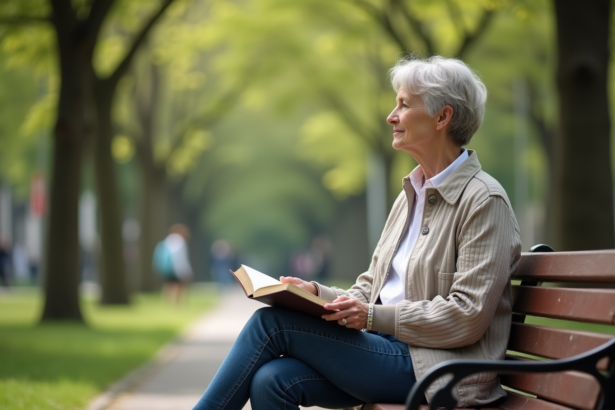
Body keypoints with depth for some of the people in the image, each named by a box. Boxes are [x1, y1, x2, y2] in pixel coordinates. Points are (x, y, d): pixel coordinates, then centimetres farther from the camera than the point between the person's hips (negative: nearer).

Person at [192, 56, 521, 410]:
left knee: (272, 323, -14)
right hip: (390, 351, 7)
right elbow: (370, 289, 19)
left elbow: (467, 317, -16)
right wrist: (317, 293, 0)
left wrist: (374, 317, -18)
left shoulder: (484, 200, -9)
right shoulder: (411, 195, 18)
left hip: (433, 369, -7)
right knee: (270, 381, -17)